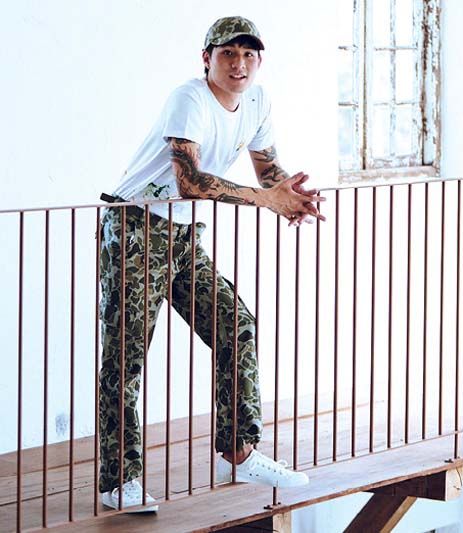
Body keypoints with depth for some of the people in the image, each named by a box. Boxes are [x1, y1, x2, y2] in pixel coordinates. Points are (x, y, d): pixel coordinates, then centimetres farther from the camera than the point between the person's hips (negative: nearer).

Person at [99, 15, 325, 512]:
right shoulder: (190, 100, -22)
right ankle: (119, 482, -3)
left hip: (185, 235, 8)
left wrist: (291, 195, -10)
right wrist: (266, 199, -36)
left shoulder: (256, 102, 3)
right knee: (125, 355, -7)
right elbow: (190, 181, -35)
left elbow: (268, 168, 14)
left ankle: (238, 453, 15)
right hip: (135, 231, -8)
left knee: (236, 329, 4)